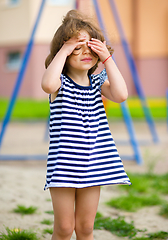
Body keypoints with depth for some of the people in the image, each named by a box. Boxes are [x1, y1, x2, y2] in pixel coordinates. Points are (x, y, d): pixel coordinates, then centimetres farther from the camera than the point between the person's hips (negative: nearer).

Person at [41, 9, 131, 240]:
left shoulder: (98, 82, 6)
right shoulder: (61, 83, -5)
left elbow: (121, 95, -13)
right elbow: (48, 84, -30)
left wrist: (107, 59, -10)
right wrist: (63, 51, -21)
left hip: (92, 164, 3)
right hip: (63, 164, -3)